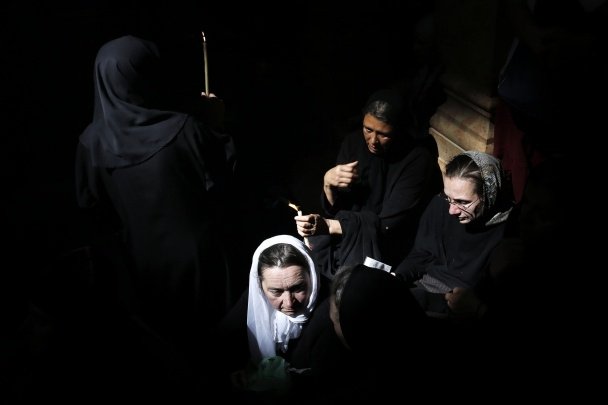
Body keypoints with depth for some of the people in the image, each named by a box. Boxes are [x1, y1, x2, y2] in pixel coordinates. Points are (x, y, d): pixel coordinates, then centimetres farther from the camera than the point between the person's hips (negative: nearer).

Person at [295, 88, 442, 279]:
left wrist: (329, 225, -32)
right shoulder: (354, 142, -2)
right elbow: (335, 209, 1)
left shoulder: (418, 161, -16)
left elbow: (388, 225, -21)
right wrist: (328, 183, -22)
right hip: (347, 234, 5)